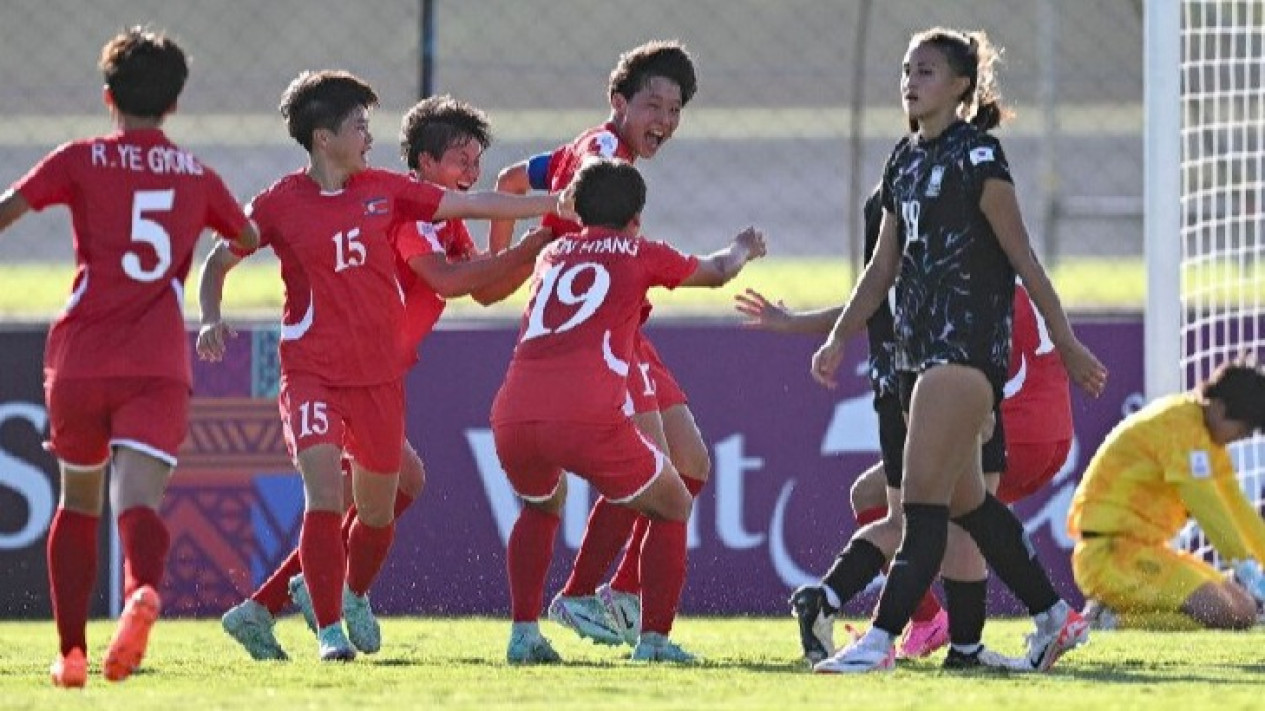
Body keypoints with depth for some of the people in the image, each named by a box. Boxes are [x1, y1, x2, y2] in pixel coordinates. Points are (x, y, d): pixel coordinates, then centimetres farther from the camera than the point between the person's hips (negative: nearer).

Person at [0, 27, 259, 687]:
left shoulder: (81, 160, 6)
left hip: (79, 360, 0)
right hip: (160, 363, 0)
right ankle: (143, 590, -48)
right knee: (139, 500, -15)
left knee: (78, 502, 19)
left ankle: (71, 652, 16)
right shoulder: (198, 176, 15)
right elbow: (249, 239, 33)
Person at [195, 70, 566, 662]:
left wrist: (561, 205, 9)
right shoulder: (280, 204, -5)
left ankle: (355, 594, 42)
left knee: (377, 509, 12)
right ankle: (329, 630, -11)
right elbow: (220, 261, 6)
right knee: (324, 497, -19)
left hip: (379, 375, 4)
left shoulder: (383, 190, 4)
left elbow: (471, 205, 10)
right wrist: (211, 319, -12)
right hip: (311, 372, -4)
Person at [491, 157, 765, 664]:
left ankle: (524, 633, 21)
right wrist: (742, 250, 58)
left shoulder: (552, 255, 26)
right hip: (588, 417, -4)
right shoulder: (640, 255, 16)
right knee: (671, 508, 19)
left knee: (541, 505, 36)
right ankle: (654, 639, 10)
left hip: (512, 416, 4)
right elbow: (717, 272, 35)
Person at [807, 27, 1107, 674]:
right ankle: (1055, 618, 23)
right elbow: (883, 267, 22)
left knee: (923, 496, -13)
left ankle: (881, 640, -18)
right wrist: (839, 340, 16)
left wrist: (1067, 344, -7)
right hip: (919, 347, 9)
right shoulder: (905, 161, 16)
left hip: (968, 345, -9)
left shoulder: (975, 156, -9)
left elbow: (1023, 259, -9)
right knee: (964, 501, 13)